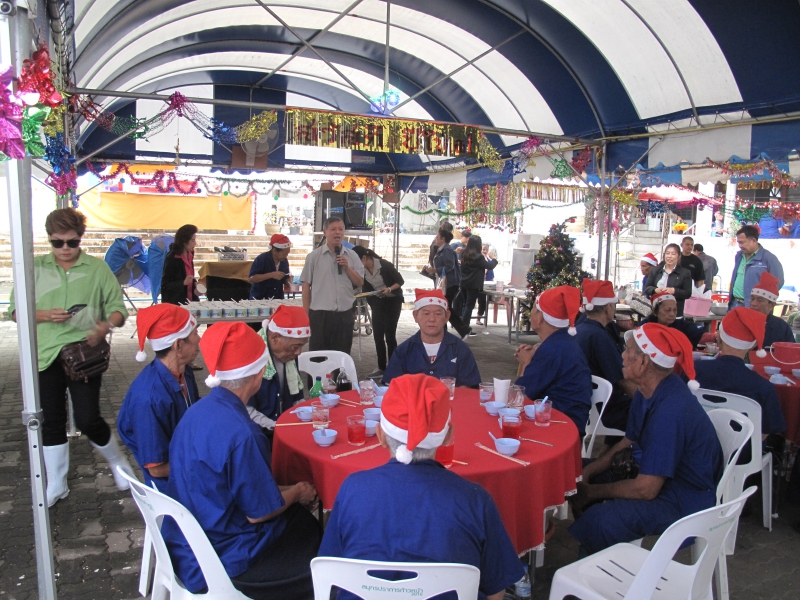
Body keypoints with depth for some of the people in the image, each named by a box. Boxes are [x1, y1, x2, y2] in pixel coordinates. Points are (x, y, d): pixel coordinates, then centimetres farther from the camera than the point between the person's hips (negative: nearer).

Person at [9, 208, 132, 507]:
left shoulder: (97, 268, 1)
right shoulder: (36, 268, 5)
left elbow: (117, 308, -1)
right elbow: (15, 310, 5)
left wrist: (106, 326, -22)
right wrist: (44, 315, -15)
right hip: (47, 356, 3)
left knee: (88, 419, -5)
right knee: (52, 422, 12)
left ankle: (118, 462, 23)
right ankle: (56, 485, 27)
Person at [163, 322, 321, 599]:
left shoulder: (199, 410, -3)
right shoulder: (238, 433, -31)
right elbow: (258, 511, -21)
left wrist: (287, 490, 6)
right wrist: (298, 493, -3)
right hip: (220, 561, -8)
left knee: (305, 523, 22)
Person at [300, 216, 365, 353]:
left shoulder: (352, 256, 6)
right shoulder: (314, 256, -1)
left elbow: (360, 283, 8)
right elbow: (306, 286, 1)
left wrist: (347, 267, -8)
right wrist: (306, 314, 0)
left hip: (345, 314, 3)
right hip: (320, 314, -3)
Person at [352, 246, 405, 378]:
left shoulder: (385, 265, -20)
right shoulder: (362, 270, -6)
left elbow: (400, 281, -13)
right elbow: (365, 288, 4)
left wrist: (389, 289, -29)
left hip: (393, 301, -5)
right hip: (377, 302, 5)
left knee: (389, 335, -6)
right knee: (377, 335, 2)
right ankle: (381, 368, 12)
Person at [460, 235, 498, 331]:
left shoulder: (464, 254, 7)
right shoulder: (478, 256, -15)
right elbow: (490, 266, -9)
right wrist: (494, 260, 10)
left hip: (464, 283, 7)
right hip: (474, 285, -7)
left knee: (466, 305, 15)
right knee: (469, 306, -3)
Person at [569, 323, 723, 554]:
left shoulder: (670, 410, -29)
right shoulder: (648, 392, 1)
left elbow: (645, 490, -26)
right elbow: (628, 443, 12)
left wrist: (591, 492, -13)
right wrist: (586, 472, -3)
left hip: (684, 501, -10)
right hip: (653, 477, 10)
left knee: (600, 520, -34)